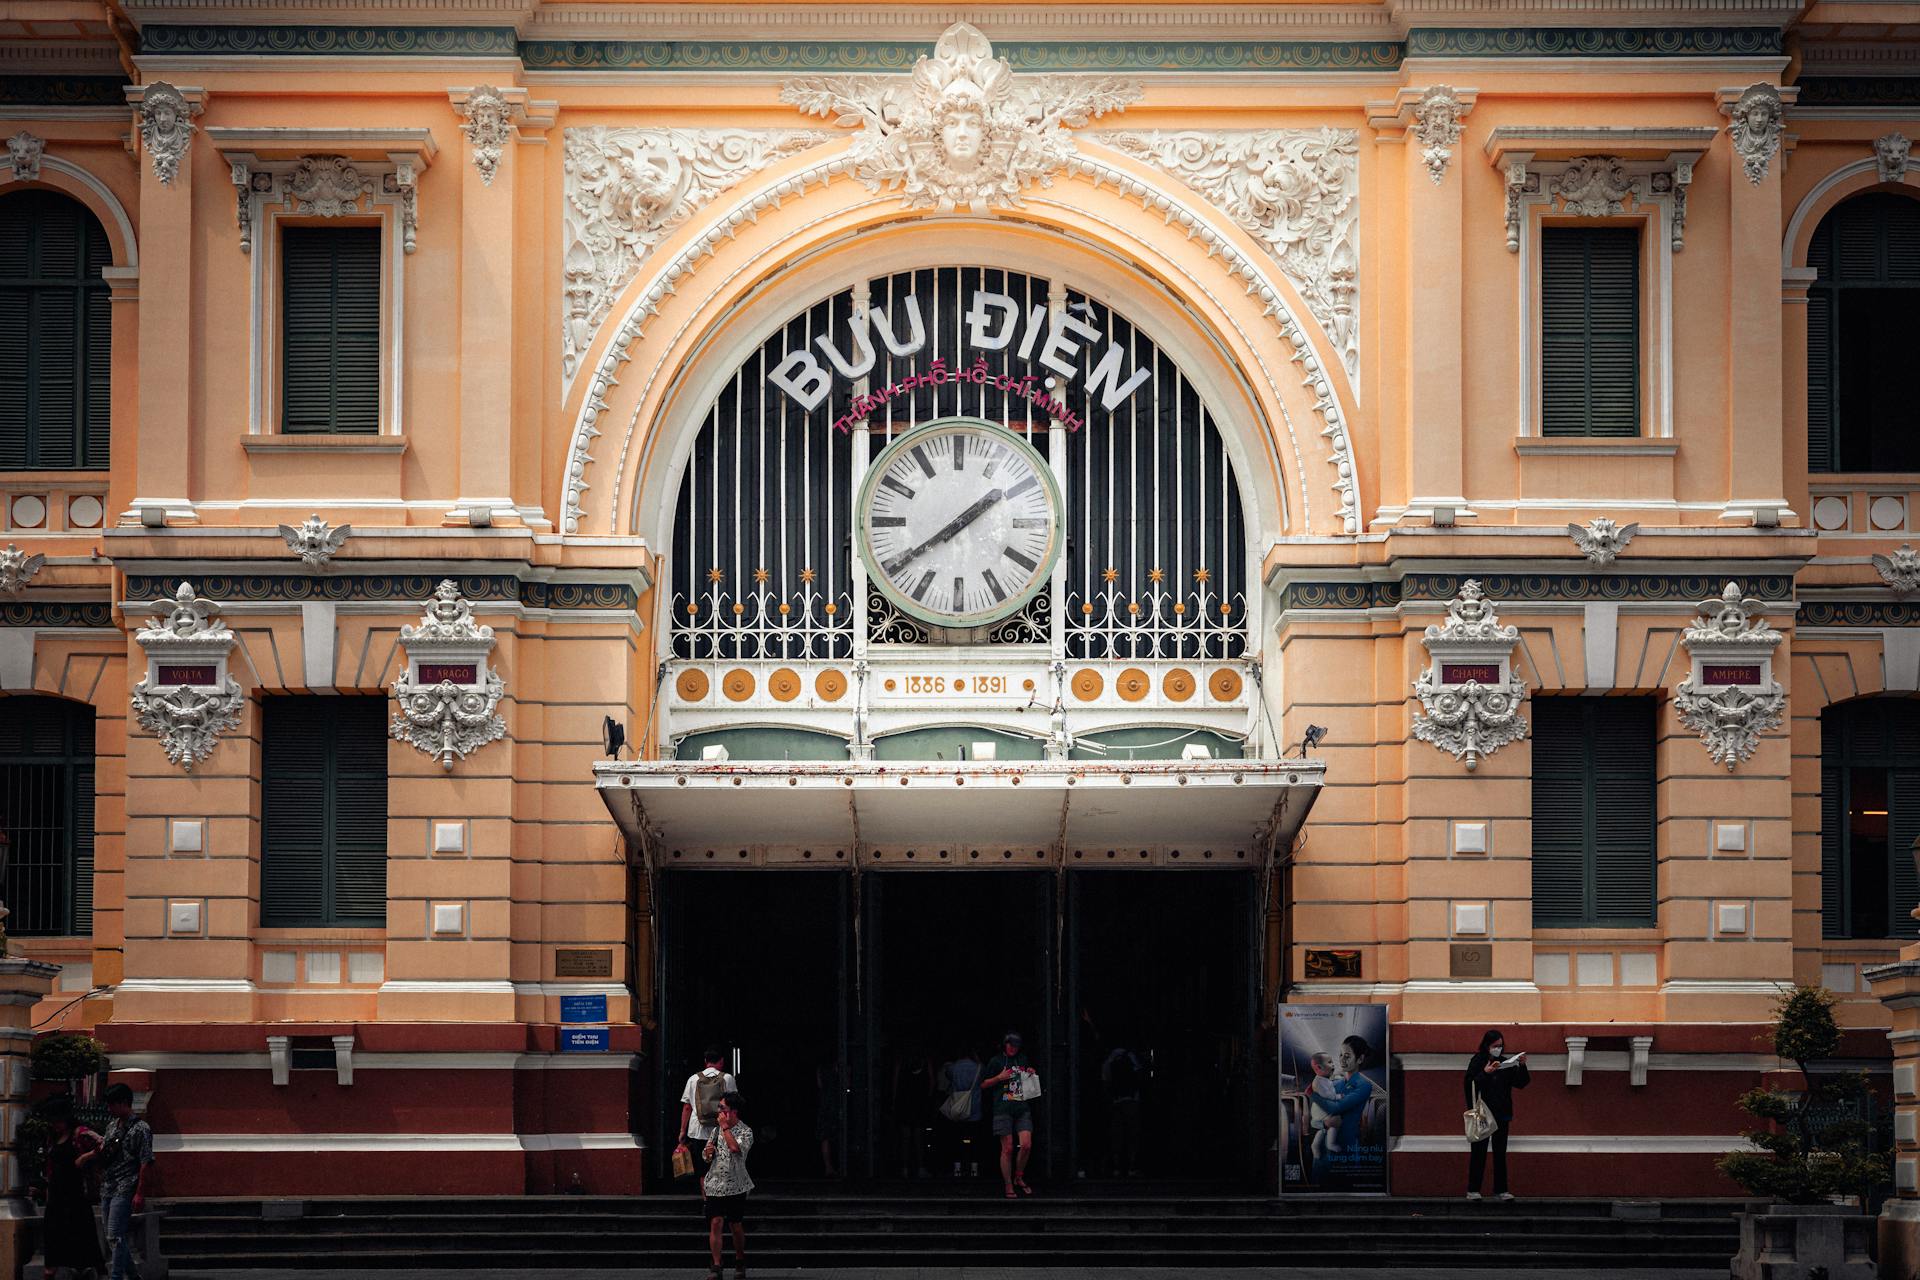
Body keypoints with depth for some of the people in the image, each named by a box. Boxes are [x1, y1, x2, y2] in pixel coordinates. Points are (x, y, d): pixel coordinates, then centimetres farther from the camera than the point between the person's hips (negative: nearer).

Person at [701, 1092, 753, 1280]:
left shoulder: (745, 1132, -6)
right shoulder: (716, 1129, 11)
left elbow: (735, 1147, -27)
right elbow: (705, 1157, 19)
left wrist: (725, 1126, -16)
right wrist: (708, 1153, -5)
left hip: (735, 1186, -4)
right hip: (715, 1184, 4)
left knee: (736, 1226, 6)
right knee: (715, 1223, -8)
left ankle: (740, 1264, 24)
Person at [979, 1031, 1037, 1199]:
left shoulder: (1023, 1060, 17)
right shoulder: (996, 1061, 5)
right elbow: (983, 1085, 6)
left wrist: (1033, 1074, 9)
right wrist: (999, 1077, -9)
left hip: (1023, 1109, 3)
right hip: (1003, 1109, -3)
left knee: (1026, 1145, -9)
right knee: (1007, 1149, -4)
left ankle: (1018, 1178, 13)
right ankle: (1008, 1187, 5)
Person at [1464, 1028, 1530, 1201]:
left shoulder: (1506, 1063, 8)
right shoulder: (1477, 1062, -4)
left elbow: (1520, 1083, 4)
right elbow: (1469, 1085, -14)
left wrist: (1522, 1066, -11)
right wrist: (1485, 1073, -26)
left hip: (1501, 1115, 4)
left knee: (1500, 1154, 6)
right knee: (1479, 1152, 0)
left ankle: (1500, 1190, 9)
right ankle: (1473, 1191, 4)